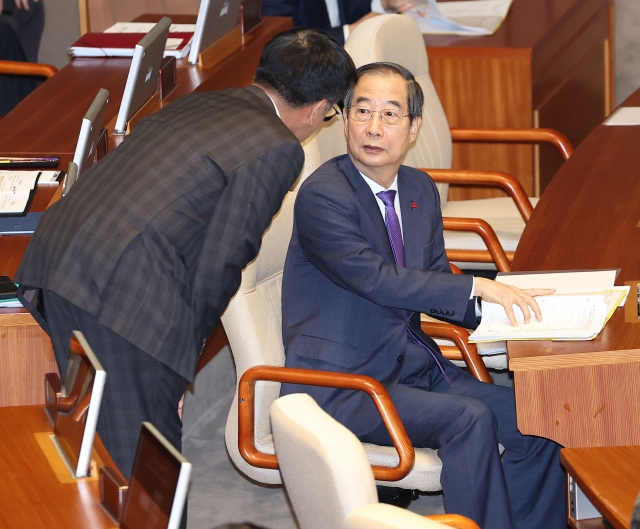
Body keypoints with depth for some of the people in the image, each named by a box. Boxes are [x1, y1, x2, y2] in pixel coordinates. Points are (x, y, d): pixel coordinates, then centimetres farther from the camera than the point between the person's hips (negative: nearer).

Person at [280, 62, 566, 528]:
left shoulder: (420, 189, 9)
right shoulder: (321, 196, -16)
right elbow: (378, 280, -26)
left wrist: (504, 303, -5)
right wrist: (477, 287, -24)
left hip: (413, 366, 8)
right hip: (342, 384, -8)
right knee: (469, 419, -27)